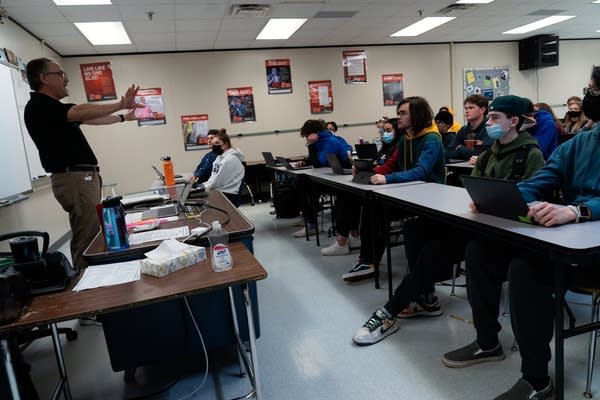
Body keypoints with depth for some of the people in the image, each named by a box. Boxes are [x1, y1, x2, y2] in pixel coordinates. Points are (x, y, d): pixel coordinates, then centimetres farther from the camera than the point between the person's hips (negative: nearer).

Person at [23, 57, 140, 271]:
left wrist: (124, 117, 35)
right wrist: (120, 105, -25)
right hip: (74, 179, -10)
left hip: (85, 177, 10)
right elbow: (81, 112, -27)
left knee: (93, 235, 12)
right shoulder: (38, 107, -11)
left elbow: (89, 119, 29)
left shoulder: (52, 107, 20)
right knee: (87, 240, -10)